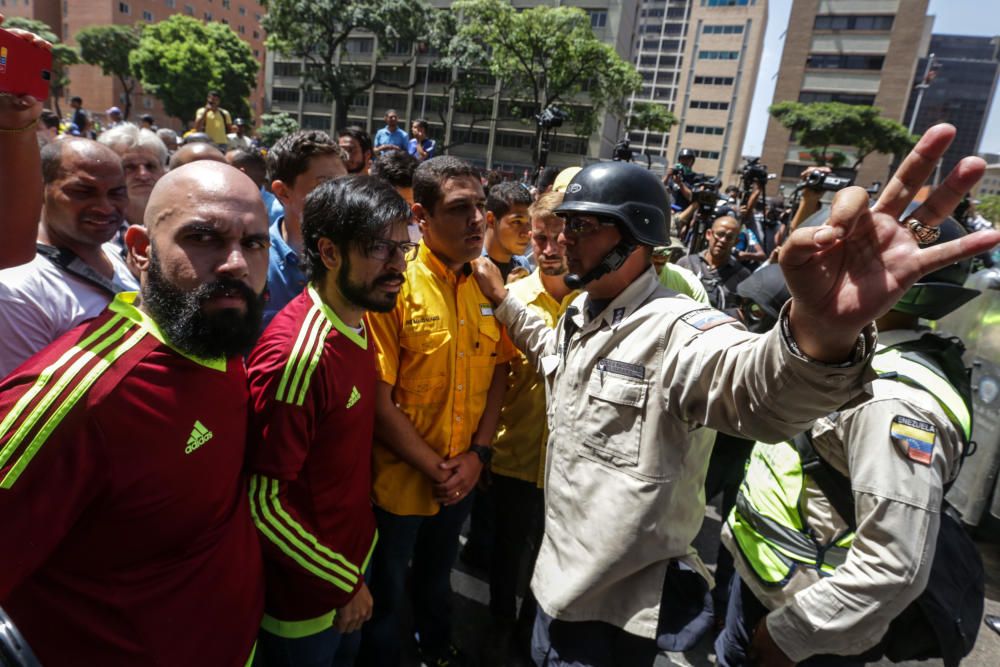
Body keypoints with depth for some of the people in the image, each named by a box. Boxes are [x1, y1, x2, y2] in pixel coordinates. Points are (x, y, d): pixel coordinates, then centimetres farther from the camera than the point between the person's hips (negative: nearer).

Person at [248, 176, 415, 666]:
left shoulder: (357, 323, -3)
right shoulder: (297, 353, -30)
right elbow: (263, 498, -26)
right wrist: (345, 583, -16)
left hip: (354, 555, 7)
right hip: (306, 596, -7)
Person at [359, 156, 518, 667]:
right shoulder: (395, 286, -19)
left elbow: (498, 373, 3)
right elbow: (377, 400, -19)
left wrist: (478, 455, -6)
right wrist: (434, 469, -15)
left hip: (463, 479, 5)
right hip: (401, 480, -5)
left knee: (437, 574, 30)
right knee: (385, 592, 19)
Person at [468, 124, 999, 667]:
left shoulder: (675, 331, -27)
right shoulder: (577, 316, 3)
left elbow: (757, 385, -49)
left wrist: (823, 328, -69)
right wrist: (502, 300, 24)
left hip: (615, 611, -8)